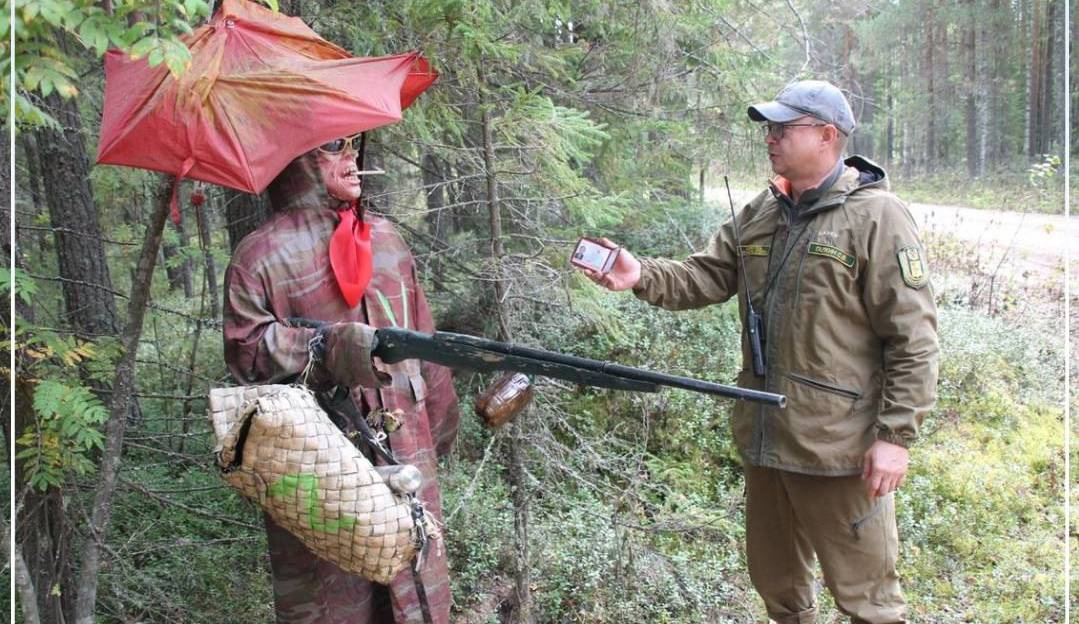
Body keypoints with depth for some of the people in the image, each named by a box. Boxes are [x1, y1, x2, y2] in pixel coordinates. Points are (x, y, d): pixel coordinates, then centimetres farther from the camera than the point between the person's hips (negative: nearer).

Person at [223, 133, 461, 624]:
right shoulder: (262, 253, -4)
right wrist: (325, 349, -24)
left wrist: (440, 424, 19)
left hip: (405, 451, 5)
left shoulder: (386, 238, 14)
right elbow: (245, 348, -10)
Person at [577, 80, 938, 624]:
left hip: (840, 449, -7)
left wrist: (895, 436, -17)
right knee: (775, 580, 23)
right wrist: (643, 277, -12)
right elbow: (706, 276, 6)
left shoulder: (877, 218, -12)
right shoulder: (760, 213, 9)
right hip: (766, 438, 7)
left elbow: (913, 340, -14)